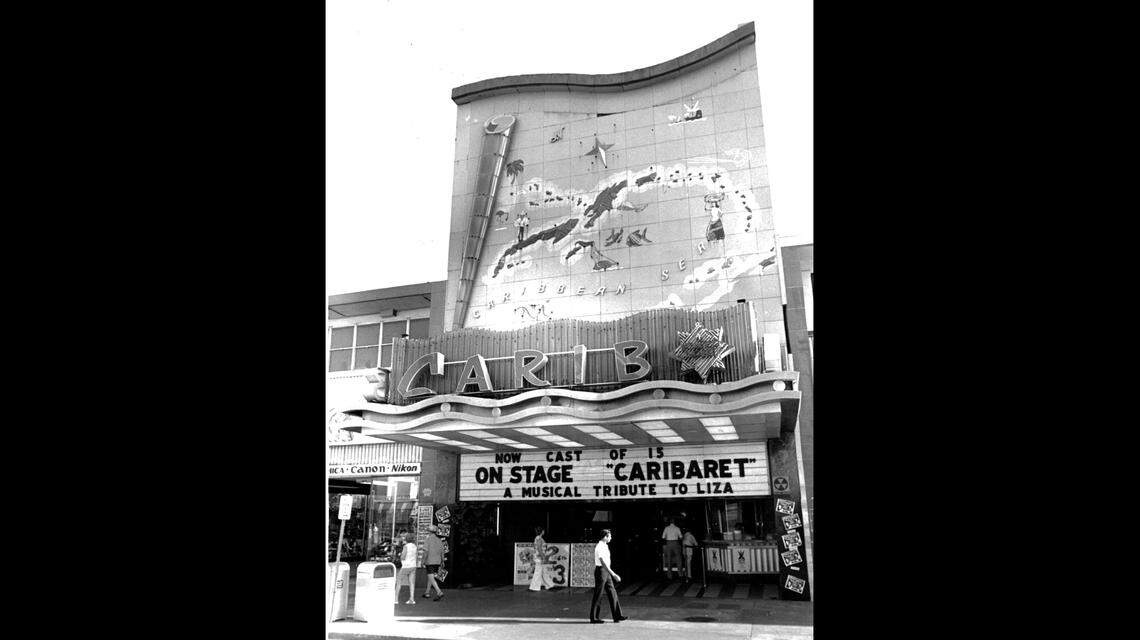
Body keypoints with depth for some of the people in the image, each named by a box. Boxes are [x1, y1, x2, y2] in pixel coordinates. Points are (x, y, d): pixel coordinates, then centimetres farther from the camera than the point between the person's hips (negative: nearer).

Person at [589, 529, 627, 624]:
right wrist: (613, 574, -31)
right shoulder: (599, 547, -19)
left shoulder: (605, 546, 12)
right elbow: (603, 562, -27)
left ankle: (617, 616, 9)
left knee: (612, 593, 7)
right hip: (601, 570, -9)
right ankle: (594, 618, 9)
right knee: (598, 595, -1)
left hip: (607, 572, 9)